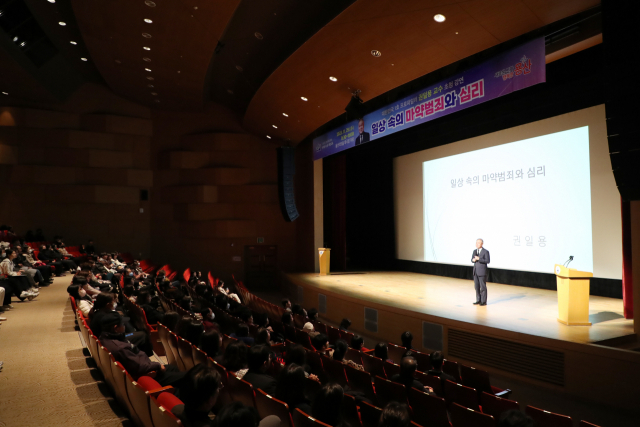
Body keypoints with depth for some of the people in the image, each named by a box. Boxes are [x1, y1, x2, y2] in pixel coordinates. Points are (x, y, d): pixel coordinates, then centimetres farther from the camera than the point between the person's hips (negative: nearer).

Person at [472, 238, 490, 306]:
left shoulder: (485, 251, -7)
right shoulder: (475, 251, 12)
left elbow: (488, 261, -14)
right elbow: (472, 259, 15)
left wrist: (479, 259, -21)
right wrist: (473, 260, -9)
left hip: (482, 272, -6)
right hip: (475, 271, 6)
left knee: (483, 287, 0)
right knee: (476, 286, 9)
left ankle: (484, 301, 8)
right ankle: (478, 300, 18)